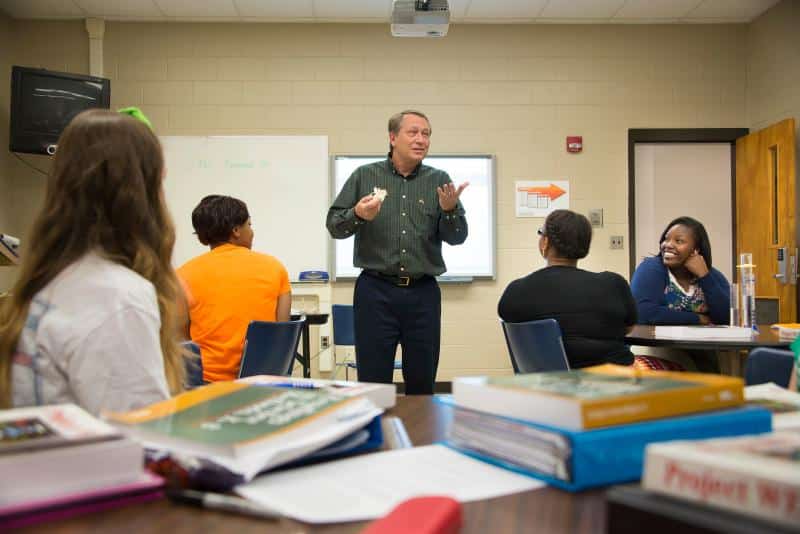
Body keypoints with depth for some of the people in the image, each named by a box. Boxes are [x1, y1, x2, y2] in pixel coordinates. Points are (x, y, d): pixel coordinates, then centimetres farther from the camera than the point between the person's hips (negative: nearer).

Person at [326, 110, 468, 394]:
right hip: (375, 291, -1)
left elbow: (457, 237, 2)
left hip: (423, 293, 2)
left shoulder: (439, 181, 7)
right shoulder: (365, 176, 5)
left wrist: (449, 210, -18)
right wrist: (357, 215, -17)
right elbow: (334, 225, 4)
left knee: (423, 384, 10)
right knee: (373, 383, 4)